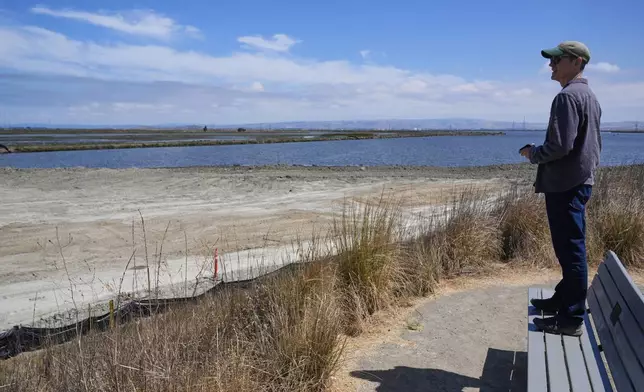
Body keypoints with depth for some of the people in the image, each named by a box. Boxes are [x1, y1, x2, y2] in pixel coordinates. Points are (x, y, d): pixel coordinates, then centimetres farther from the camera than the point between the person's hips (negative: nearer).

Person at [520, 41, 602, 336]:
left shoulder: (567, 96, -16)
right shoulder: (589, 96, 16)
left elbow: (560, 145, -24)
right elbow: (594, 144, 21)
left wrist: (533, 154, -6)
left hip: (565, 185, -10)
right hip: (580, 181, 10)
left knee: (571, 250, -5)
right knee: (570, 248, 18)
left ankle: (572, 318, 4)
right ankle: (564, 299, 31)